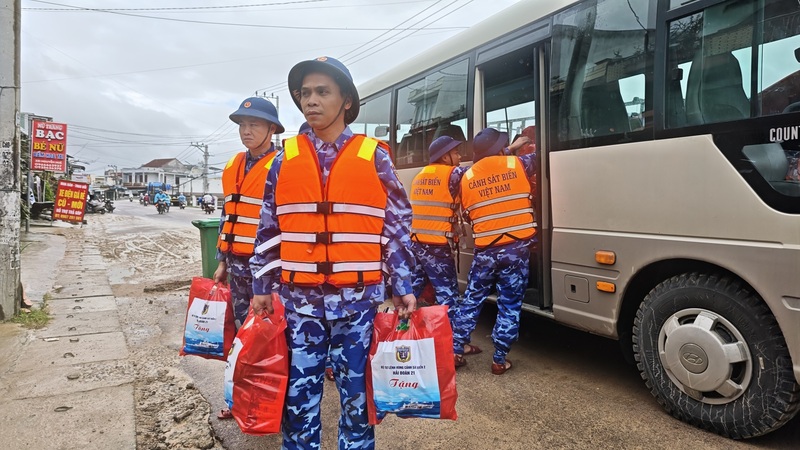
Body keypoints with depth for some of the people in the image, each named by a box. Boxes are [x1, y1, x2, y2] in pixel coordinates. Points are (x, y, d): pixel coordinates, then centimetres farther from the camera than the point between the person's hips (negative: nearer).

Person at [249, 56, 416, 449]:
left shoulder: (374, 157, 0)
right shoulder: (285, 159, 5)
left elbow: (398, 227, 2)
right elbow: (269, 229, 9)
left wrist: (402, 288, -1)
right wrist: (262, 288, 7)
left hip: (358, 298, -1)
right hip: (299, 299, 2)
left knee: (356, 391, 11)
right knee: (298, 394, 10)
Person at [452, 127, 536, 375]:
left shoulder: (467, 177, 2)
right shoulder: (517, 165, -2)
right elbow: (536, 157, 18)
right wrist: (513, 151, 36)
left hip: (484, 251, 2)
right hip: (517, 248, -1)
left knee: (471, 301, 15)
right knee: (509, 306, 7)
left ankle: (455, 350, 20)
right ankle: (499, 359, 13)